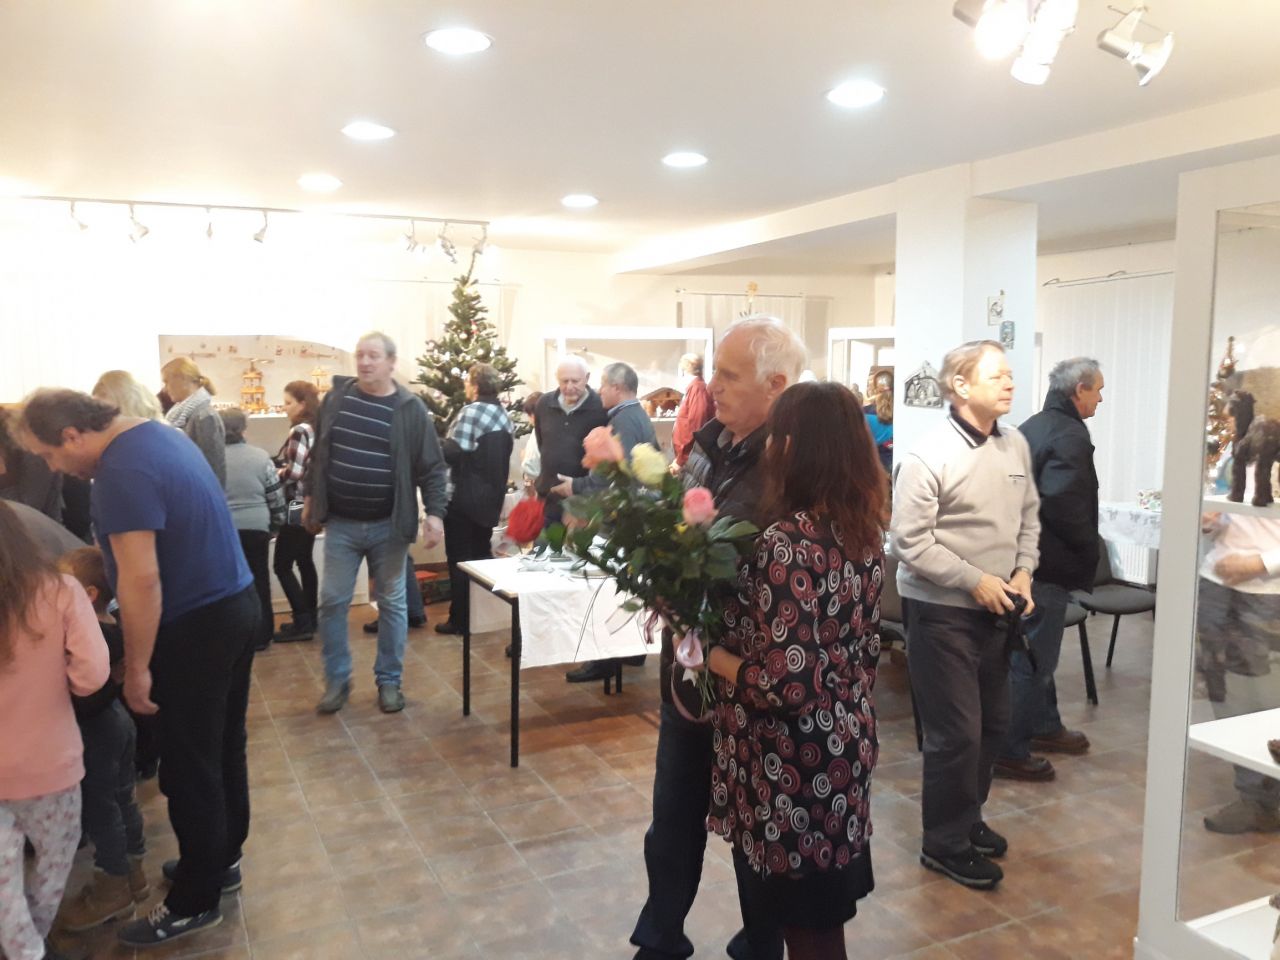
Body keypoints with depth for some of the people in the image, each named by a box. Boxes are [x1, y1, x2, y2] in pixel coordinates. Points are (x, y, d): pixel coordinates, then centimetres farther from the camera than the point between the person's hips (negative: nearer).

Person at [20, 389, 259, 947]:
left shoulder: (121, 472, -22)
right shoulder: (157, 435, 9)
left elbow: (141, 578, -24)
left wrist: (136, 665, -17)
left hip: (196, 625, -10)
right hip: (234, 603, 10)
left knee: (188, 766, 4)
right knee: (222, 747, 21)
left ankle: (194, 902, 18)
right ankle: (221, 858, 37)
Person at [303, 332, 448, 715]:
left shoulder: (410, 409, -6)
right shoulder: (336, 399, 2)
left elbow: (432, 467, -6)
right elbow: (319, 453, 14)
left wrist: (435, 511, -16)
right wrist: (311, 496, 16)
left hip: (389, 525, -2)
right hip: (340, 523, 2)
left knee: (391, 604, 9)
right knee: (332, 602, 5)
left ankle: (389, 680, 22)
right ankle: (337, 680, 20)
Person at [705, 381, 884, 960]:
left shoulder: (788, 541, -25)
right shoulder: (864, 529, 1)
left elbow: (785, 684, -27)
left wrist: (708, 652, -13)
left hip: (793, 767, -8)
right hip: (845, 749, 8)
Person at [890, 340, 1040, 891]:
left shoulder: (1015, 446, 4)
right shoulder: (930, 456, -18)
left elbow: (1028, 517, 14)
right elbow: (910, 543, -19)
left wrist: (1022, 571, -1)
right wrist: (976, 581, -19)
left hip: (994, 608, 7)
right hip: (942, 611, -7)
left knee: (992, 723, 18)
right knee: (956, 732, -1)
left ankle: (966, 817, 39)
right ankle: (945, 843, 19)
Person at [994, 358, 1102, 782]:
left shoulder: (1031, 428, 11)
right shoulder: (1070, 436, -18)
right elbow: (1064, 506, -28)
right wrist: (1090, 552, -12)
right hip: (1049, 566, -10)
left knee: (1035, 652, 22)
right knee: (1032, 659, -2)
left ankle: (1044, 726, 38)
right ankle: (1010, 751, 6)